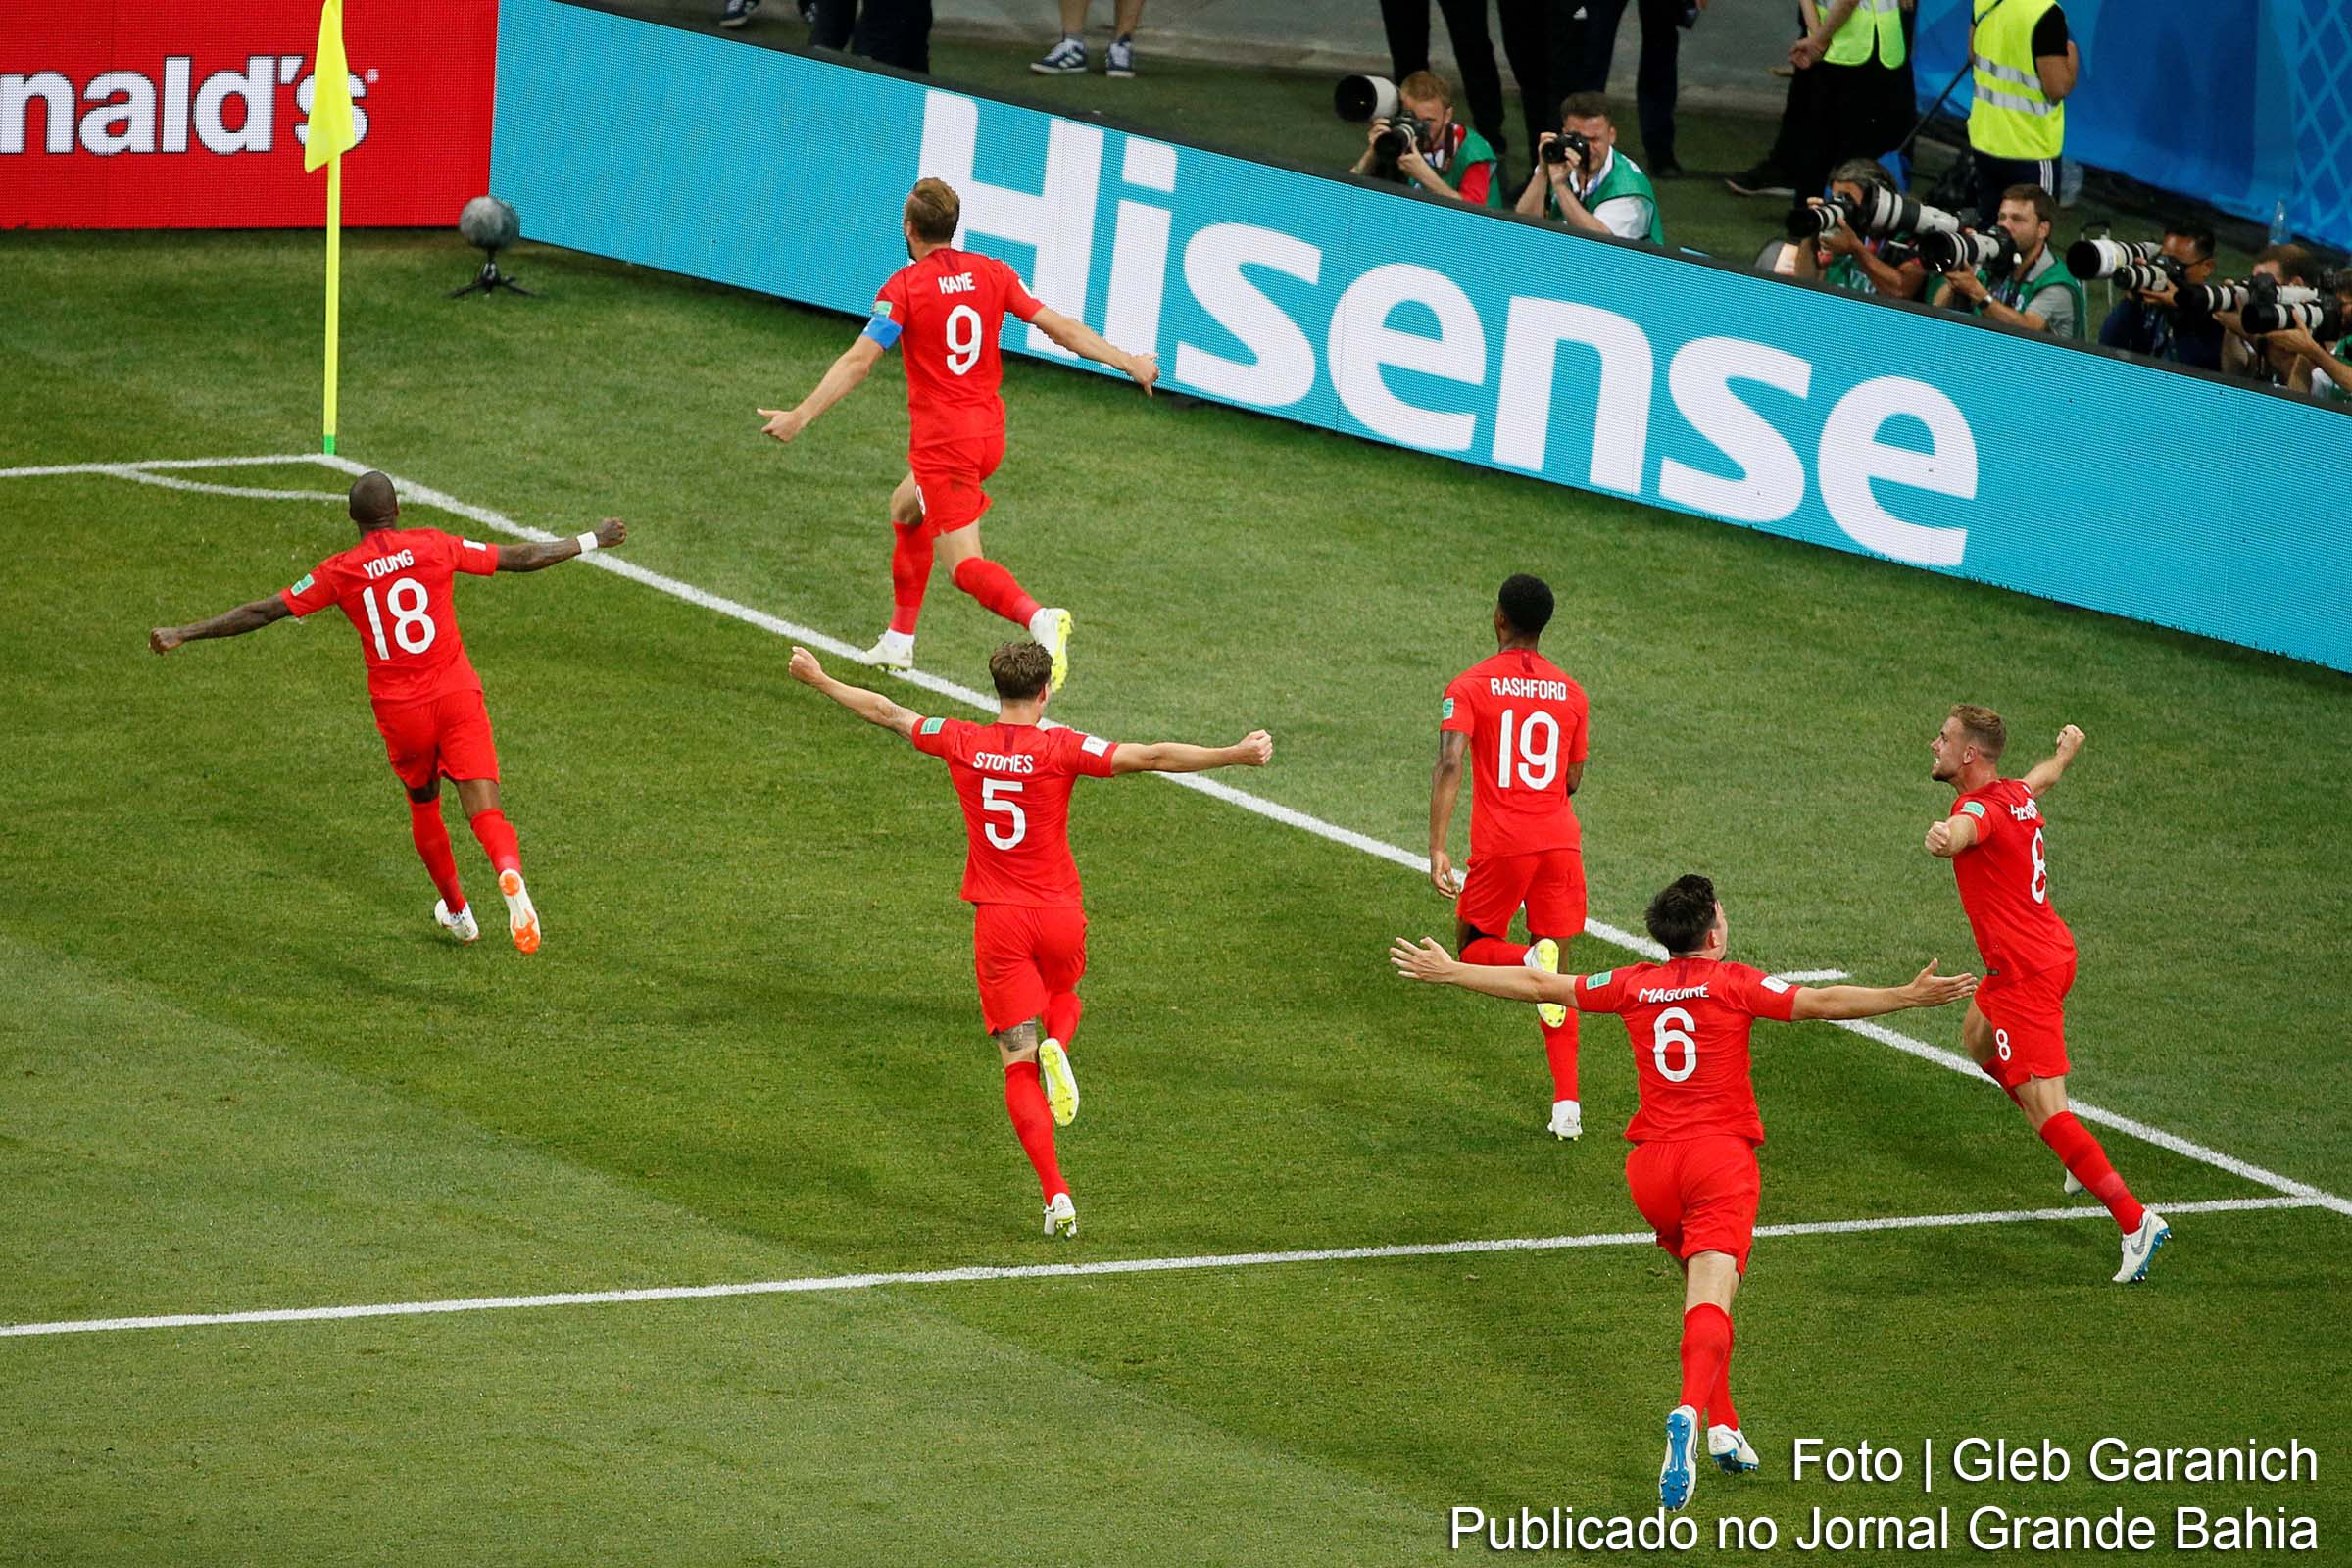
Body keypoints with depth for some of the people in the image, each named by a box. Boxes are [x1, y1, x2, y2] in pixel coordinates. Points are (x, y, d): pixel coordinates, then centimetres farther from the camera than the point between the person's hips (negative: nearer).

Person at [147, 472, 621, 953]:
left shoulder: (340, 572, -3)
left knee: (423, 806, 25)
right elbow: (519, 558, 7)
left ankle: (457, 911, 38)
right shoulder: (435, 547, -1)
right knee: (485, 811, -6)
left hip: (399, 710, 1)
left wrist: (183, 634, 5)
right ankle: (510, 872, -38)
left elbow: (262, 612, -3)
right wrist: (594, 540, 20)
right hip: (458, 697, -1)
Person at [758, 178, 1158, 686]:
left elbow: (857, 361, -18)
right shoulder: (990, 273, 3)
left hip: (942, 442, -7)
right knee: (906, 509, 29)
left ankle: (1039, 619, -36)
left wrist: (800, 415, -16)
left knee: (966, 567, -8)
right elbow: (1058, 327, 3)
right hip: (989, 434, 7)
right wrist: (1126, 361, 12)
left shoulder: (905, 287, -12)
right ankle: (899, 641, 34)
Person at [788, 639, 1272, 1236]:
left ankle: (1056, 1194, -10)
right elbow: (1151, 757, -18)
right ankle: (1057, 1047, -5)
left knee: (1018, 1067, 2)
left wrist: (818, 678, 25)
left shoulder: (961, 741, -3)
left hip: (997, 919, 1)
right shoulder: (1060, 748, -11)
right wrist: (1235, 755, -16)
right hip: (1060, 913, -1)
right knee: (1063, 1000, 32)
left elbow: (884, 712, 11)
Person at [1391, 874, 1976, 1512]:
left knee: (1701, 1287, 24)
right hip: (1721, 1156, -4)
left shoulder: (1634, 985, 11)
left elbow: (1538, 986, 18)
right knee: (1710, 1301, -16)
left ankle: (1722, 1429, 19)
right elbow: (1820, 1002, -10)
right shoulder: (1734, 982, 0)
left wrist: (1449, 972, 30)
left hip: (1651, 1165, 4)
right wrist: (1909, 996, -11)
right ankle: (1691, 1412, -42)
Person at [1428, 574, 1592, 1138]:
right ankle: (1567, 1102, -1)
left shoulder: (1470, 687, -3)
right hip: (1560, 839, 3)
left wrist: (1437, 849, -18)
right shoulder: (1570, 693, 9)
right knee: (1557, 976, 11)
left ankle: (1529, 959, -18)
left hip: (1499, 845, -3)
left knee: (1474, 946, 18)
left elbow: (1449, 764, -16)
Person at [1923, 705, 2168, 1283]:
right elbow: (2046, 775, 34)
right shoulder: (2017, 794, 8)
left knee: (2044, 1110, -11)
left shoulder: (1981, 807, -21)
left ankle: (2135, 1221, -17)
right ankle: (2081, 1158, 37)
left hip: (2024, 975, -10)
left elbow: (1966, 828, -48)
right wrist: (2068, 748, 57)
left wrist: (1945, 837, -72)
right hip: (2053, 952, 10)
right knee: (1978, 1037, 34)